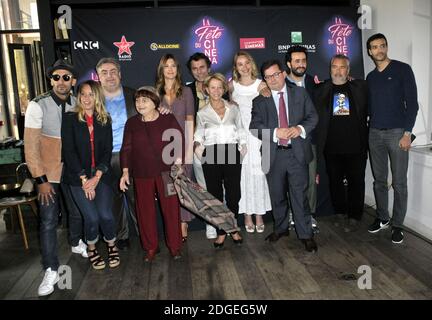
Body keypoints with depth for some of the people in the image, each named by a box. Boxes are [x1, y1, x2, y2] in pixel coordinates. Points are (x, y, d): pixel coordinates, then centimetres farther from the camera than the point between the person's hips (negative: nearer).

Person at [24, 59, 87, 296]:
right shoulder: (38, 105, -14)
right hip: (48, 175, -4)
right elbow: (31, 146, -13)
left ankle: (76, 244, 47)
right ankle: (51, 271, 15)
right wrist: (41, 180, -14)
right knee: (48, 221, 1)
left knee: (77, 212, 18)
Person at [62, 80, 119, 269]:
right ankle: (91, 250, 22)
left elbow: (108, 151, 1)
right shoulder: (70, 119, -2)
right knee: (92, 217, -8)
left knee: (106, 215, -10)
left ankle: (112, 246, 20)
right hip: (78, 176, -2)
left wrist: (97, 176, -10)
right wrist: (84, 179, -12)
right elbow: (69, 151, -7)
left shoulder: (105, 121, 6)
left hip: (101, 175, 2)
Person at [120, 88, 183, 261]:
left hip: (166, 172, -2)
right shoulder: (131, 123, 6)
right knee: (145, 210, 7)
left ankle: (175, 246, 18)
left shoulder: (168, 119, -1)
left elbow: (179, 141, -1)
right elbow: (126, 149, 7)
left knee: (171, 208, 2)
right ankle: (150, 247, 23)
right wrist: (125, 172, 1)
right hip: (142, 175, 2)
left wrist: (178, 163, -8)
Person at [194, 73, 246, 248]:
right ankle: (221, 232, 15)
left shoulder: (233, 109, 13)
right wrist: (198, 145, -5)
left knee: (233, 194, 1)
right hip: (211, 156, 0)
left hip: (231, 154, 0)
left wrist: (243, 145, 4)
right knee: (215, 195, 3)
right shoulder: (202, 113, 11)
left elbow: (241, 131, 17)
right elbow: (199, 135, 14)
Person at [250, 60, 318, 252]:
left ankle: (306, 234, 12)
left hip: (297, 152, -1)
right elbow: (255, 127, -3)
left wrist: (301, 128, -13)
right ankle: (281, 228, 32)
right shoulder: (260, 101, 6)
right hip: (273, 155, 1)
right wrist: (275, 133, -18)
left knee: (300, 195, -1)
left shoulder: (300, 93, 8)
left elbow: (313, 116, 7)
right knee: (277, 196, 13)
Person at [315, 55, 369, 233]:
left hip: (356, 146, -1)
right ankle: (340, 214, 27)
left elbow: (368, 110, 7)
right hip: (332, 147, 1)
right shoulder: (321, 90, 7)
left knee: (356, 183, 5)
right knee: (335, 182, 11)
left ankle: (354, 217, 18)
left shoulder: (360, 87, 6)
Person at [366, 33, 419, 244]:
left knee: (399, 183, -1)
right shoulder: (370, 77, 14)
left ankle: (397, 225, 10)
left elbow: (412, 102, -5)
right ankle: (382, 218, 23)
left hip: (397, 132, -4)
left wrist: (407, 133, -10)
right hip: (375, 133, 4)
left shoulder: (402, 69, 0)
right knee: (379, 180, 9)